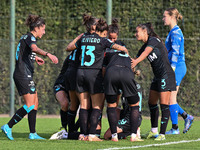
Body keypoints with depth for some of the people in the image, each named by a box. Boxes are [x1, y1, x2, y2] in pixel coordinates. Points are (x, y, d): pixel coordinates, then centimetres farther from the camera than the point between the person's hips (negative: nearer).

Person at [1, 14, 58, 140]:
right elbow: (35, 49, -35)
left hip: (25, 75, 10)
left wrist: (35, 58, 41)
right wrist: (48, 54, -49)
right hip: (23, 75, -10)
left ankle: (33, 134, 10)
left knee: (35, 103, 10)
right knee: (30, 105, -12)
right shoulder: (30, 37, -11)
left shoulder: (26, 37, 19)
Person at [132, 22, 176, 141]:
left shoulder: (153, 40, -10)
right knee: (152, 103, 12)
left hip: (166, 74, -10)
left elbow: (146, 52, -28)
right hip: (157, 77, 10)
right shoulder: (144, 47, 15)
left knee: (164, 104, -10)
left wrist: (136, 61, -43)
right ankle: (154, 131, 22)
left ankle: (162, 134, -11)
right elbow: (134, 61, 13)